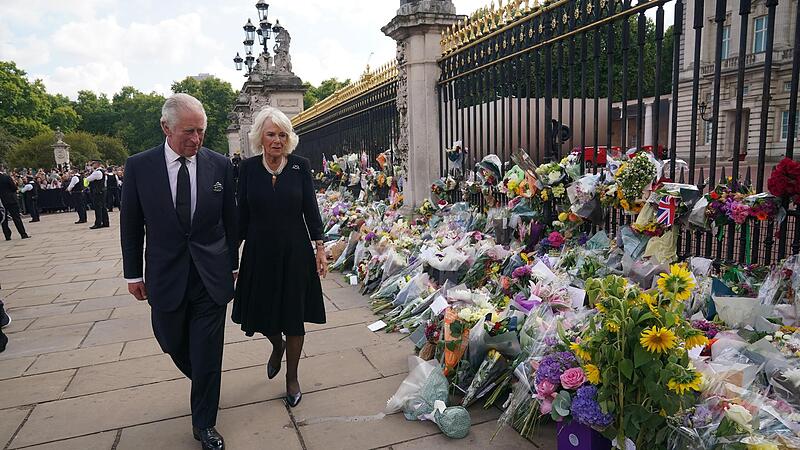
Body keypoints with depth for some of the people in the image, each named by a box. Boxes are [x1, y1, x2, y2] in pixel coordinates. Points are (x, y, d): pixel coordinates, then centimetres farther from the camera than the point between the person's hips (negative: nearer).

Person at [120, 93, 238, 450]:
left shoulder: (219, 165, -4)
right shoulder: (139, 166, -4)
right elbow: (130, 225, 3)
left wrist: (232, 265, 8)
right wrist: (133, 274, 6)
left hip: (211, 275, -1)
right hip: (165, 276, 1)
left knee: (208, 354, 5)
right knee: (172, 342, 17)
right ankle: (204, 383, 49)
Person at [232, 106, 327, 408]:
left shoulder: (300, 166, -4)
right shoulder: (248, 168, -2)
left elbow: (311, 209, -1)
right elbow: (242, 214, 2)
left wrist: (319, 248, -5)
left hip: (295, 252, -1)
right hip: (259, 253, 1)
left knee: (294, 317, 8)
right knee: (262, 313, 11)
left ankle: (292, 378, 28)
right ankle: (277, 345, 47)